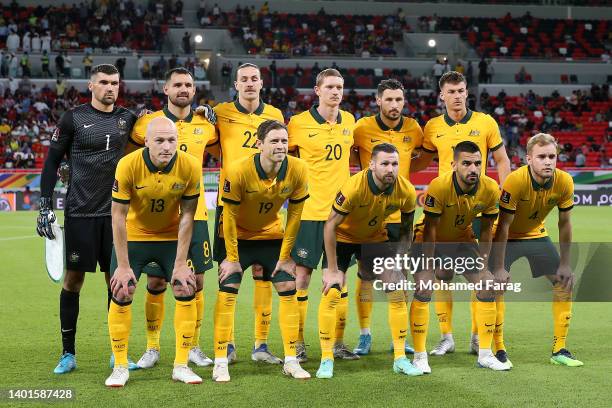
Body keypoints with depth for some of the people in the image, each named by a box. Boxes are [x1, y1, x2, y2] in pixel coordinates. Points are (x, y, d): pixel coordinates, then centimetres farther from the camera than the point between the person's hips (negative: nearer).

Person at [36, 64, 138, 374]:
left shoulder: (127, 118, 7)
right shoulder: (73, 118, -2)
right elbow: (52, 162, 1)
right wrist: (45, 206, -5)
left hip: (115, 212, 3)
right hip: (80, 214, -3)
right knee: (73, 280, 1)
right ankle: (68, 354, 12)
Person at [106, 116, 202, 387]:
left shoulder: (190, 166, -21)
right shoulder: (128, 165, -25)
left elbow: (187, 215, -12)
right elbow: (118, 217, -19)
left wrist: (180, 263, -13)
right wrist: (123, 265, -18)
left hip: (171, 237, 2)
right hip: (133, 237, -1)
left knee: (186, 292, -8)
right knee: (121, 295, -8)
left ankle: (181, 366, 6)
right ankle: (120, 367, 8)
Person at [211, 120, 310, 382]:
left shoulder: (298, 170, -20)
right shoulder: (238, 171, -28)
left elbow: (294, 214, -9)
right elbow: (229, 216, -19)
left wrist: (285, 256, -6)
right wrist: (231, 258, -15)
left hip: (272, 235, 3)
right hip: (237, 236, -3)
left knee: (288, 289, -3)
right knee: (228, 290, -11)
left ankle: (291, 361, 7)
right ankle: (220, 363, -2)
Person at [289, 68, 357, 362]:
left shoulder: (349, 121, 7)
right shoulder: (299, 123, -6)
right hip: (309, 211, -4)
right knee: (301, 275, -2)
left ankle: (338, 342, 18)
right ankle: (298, 344, 9)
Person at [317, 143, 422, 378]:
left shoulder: (406, 192, -21)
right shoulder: (354, 187, -33)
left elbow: (406, 230, -4)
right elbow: (330, 226, -25)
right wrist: (333, 270, -23)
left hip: (375, 238, 4)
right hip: (343, 237, -3)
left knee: (398, 294, -3)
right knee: (331, 293, -15)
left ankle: (400, 359, 9)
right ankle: (326, 360, -4)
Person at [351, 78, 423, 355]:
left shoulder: (413, 129, 1)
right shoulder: (362, 127, -7)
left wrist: (401, 170, 10)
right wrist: (366, 168, -4)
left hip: (400, 213, 2)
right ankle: (364, 335, 12)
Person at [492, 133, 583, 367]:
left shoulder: (564, 182, -19)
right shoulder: (515, 181, -32)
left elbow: (564, 223, -6)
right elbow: (503, 226, -27)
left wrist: (565, 264, -5)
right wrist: (499, 268, -27)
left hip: (537, 234, 5)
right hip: (507, 237, -5)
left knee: (565, 281, -1)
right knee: (496, 284, -20)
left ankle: (559, 350, 9)